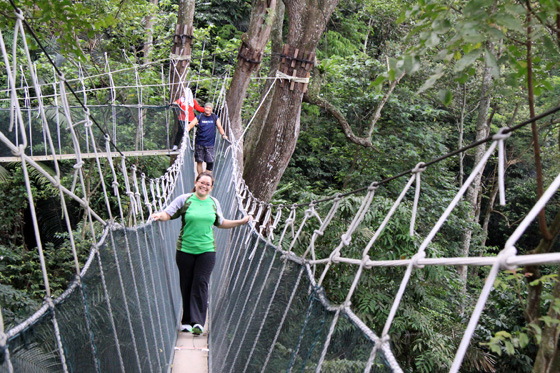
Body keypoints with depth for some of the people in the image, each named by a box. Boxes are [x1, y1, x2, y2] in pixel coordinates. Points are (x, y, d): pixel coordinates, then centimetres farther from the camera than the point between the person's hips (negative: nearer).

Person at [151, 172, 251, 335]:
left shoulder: (214, 203, 10)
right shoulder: (184, 199, 1)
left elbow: (220, 223, 22)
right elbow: (168, 213, -2)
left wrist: (242, 221, 17)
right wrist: (160, 216, -23)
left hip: (207, 250, 1)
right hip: (185, 250, -1)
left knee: (201, 284, -8)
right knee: (186, 285, 5)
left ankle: (198, 322, -7)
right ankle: (187, 321, 18)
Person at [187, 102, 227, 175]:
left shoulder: (215, 117, 9)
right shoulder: (199, 117, 3)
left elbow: (219, 127, 11)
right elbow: (191, 124, -4)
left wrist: (223, 135, -4)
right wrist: (186, 131, -21)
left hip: (210, 144, 0)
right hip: (199, 143, 0)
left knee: (210, 162, -7)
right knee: (199, 161, 4)